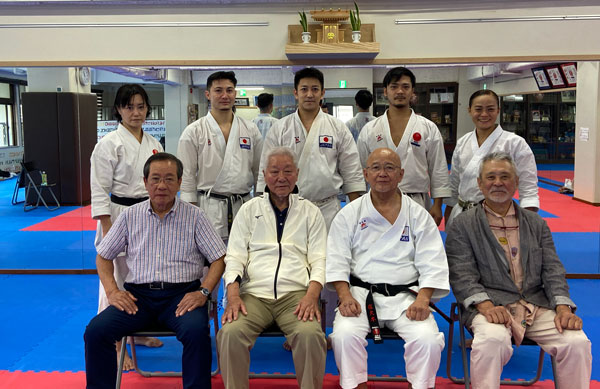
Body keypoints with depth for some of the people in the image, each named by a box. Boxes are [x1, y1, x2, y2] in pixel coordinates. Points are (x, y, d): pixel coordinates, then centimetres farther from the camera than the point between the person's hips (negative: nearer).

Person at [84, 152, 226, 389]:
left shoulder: (194, 216, 4)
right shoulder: (130, 216, 11)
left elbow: (219, 259, 3)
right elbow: (103, 256, 16)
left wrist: (203, 292, -12)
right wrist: (112, 291, 0)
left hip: (182, 294, -2)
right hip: (138, 294, 2)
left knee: (197, 331, -32)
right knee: (96, 330, -20)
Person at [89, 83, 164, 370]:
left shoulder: (153, 144, 11)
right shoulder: (109, 144, -7)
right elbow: (100, 191, -10)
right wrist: (108, 232, -16)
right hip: (121, 218, -6)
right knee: (116, 279, -3)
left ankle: (137, 332, 32)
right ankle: (114, 346, 10)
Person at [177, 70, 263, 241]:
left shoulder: (251, 129, 9)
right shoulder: (193, 132, 1)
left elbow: (260, 171, 13)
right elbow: (187, 176, 0)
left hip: (244, 206, 3)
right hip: (209, 207, -3)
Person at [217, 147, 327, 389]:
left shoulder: (310, 212, 14)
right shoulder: (249, 210, 15)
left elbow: (319, 259, 6)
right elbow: (235, 256, 8)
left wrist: (312, 294, -13)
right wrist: (233, 294, -10)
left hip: (296, 294, 0)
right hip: (254, 294, 1)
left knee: (310, 334, -31)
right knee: (230, 333, -28)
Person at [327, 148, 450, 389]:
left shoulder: (418, 216, 8)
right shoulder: (349, 214, 8)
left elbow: (432, 264, 3)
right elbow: (337, 261, 2)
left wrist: (422, 299, -13)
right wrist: (345, 295, -13)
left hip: (405, 295, 0)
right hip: (360, 293, 0)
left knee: (427, 338, -24)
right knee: (345, 334, -27)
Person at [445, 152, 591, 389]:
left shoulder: (537, 224, 18)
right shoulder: (462, 225, 6)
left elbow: (552, 271, 11)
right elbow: (462, 275, -4)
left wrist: (563, 307, -7)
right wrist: (486, 305, -21)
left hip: (537, 306, 4)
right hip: (491, 305, -3)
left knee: (577, 342, -20)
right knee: (492, 339, -35)